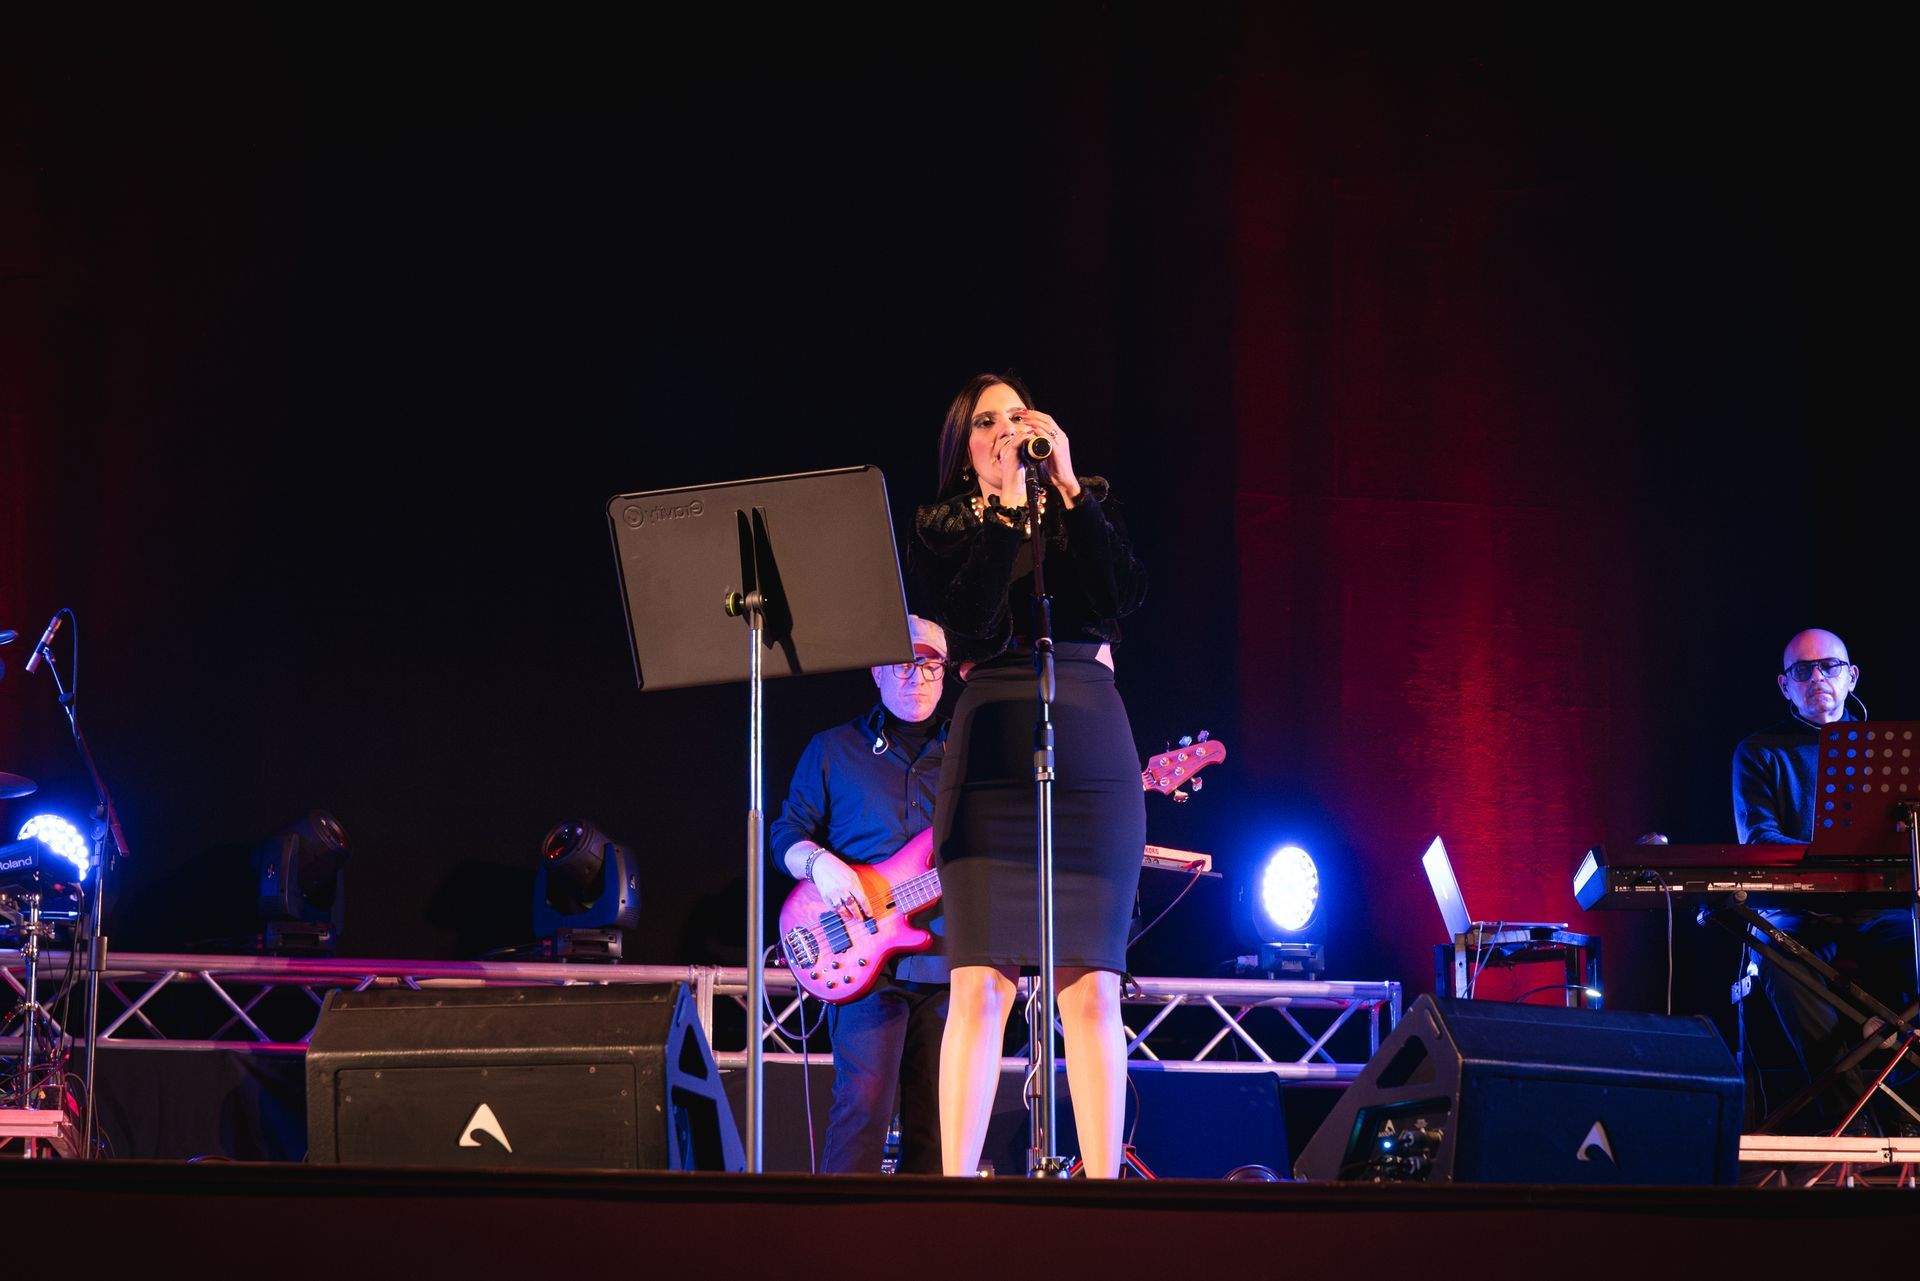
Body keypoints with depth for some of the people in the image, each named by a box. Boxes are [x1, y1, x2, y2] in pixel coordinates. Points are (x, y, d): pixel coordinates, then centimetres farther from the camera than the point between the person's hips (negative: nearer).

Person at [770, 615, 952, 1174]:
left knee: (935, 1117, 1)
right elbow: (788, 832, 10)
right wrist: (820, 864, -10)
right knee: (864, 1101, -16)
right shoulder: (834, 749, 11)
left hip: (947, 960, 3)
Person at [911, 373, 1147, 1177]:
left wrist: (1068, 486, -7)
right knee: (981, 982, -8)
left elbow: (1126, 593, -4)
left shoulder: (1085, 510, 16)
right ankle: (956, 1181, -9)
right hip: (993, 756, -1)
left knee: (1091, 985, -3)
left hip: (1091, 753, 1)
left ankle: (1102, 1181, -3)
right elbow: (966, 620, -7)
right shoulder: (942, 529, 12)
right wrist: (1005, 506, -9)